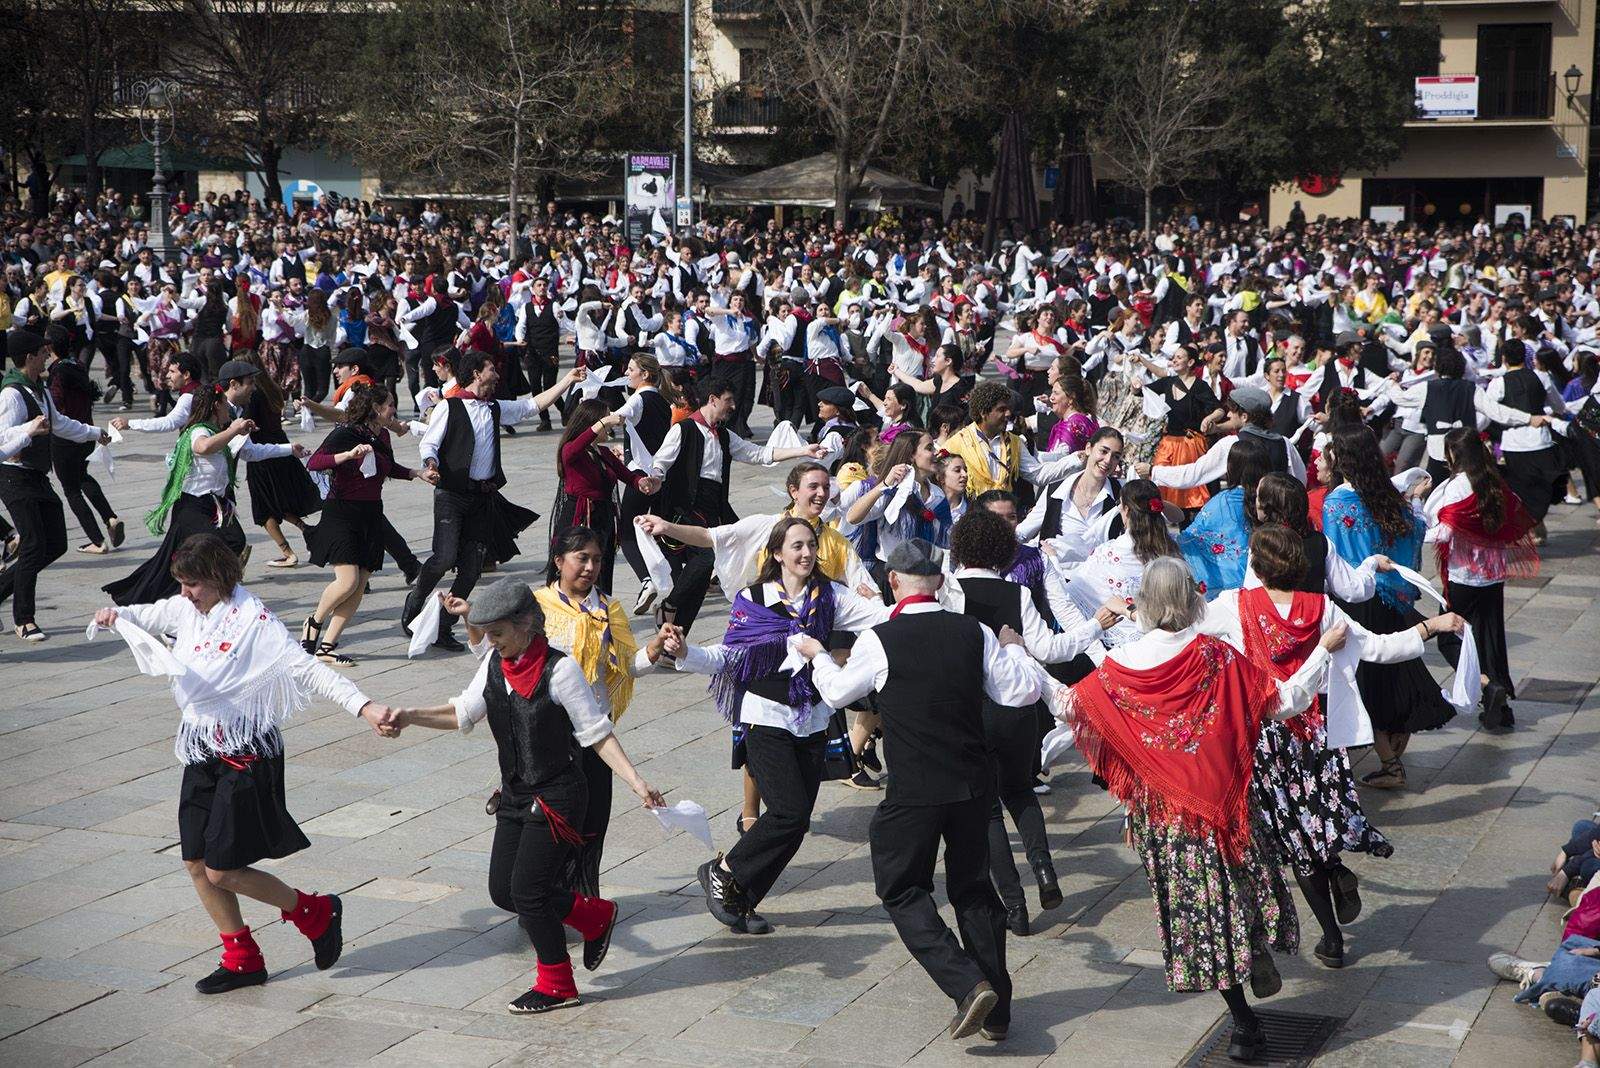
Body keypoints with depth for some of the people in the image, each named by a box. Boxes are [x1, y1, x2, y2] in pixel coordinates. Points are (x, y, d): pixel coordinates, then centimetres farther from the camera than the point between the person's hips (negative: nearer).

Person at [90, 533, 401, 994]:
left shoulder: (253, 620, -17)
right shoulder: (186, 610, 5)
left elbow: (307, 669, -23)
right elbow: (145, 616, 24)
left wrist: (363, 707, -35)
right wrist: (115, 614, -1)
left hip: (245, 758, -8)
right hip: (201, 756, 8)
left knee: (222, 871, -7)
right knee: (196, 863, 9)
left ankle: (317, 913, 14)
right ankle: (243, 959, 24)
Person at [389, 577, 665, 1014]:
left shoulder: (559, 669, -17)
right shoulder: (494, 665, 2)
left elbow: (597, 734, -14)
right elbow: (463, 714, 10)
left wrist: (636, 782, -21)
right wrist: (412, 716, -5)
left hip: (557, 798, -8)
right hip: (514, 795, 8)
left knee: (527, 891, -6)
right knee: (502, 890, 9)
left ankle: (556, 985, 15)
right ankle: (595, 917, 30)